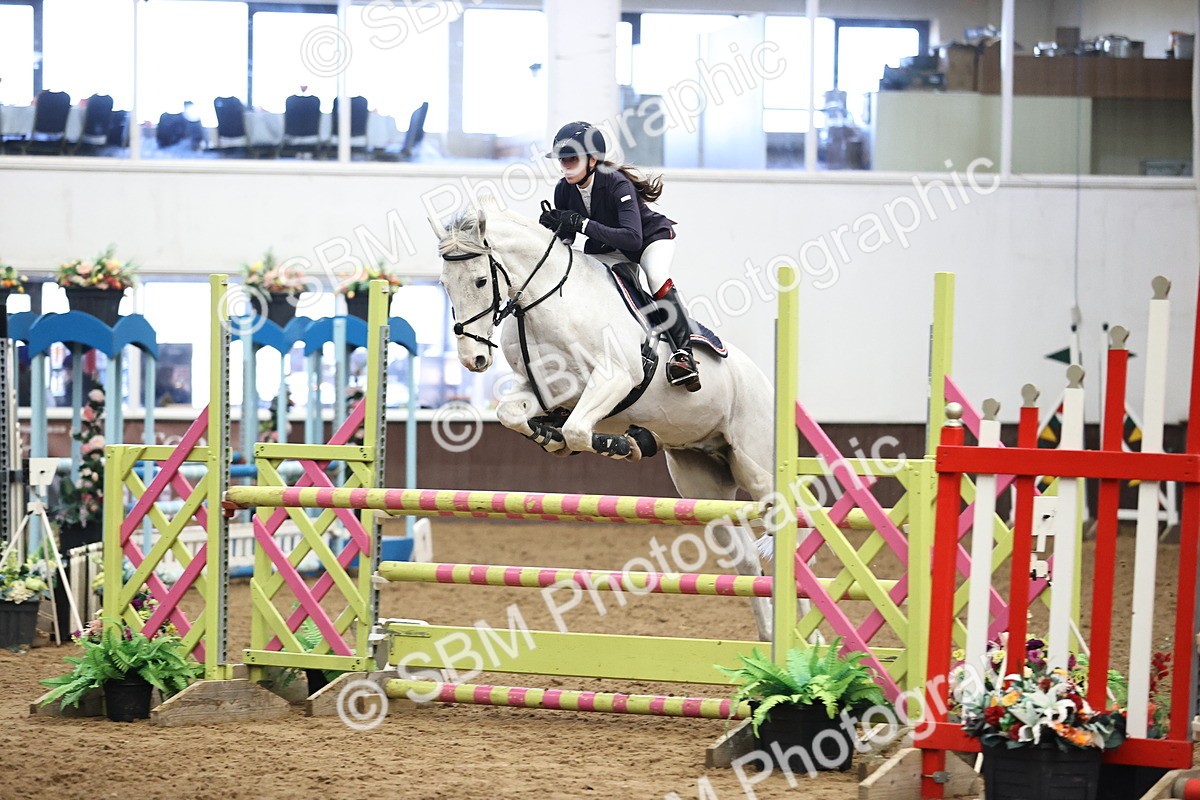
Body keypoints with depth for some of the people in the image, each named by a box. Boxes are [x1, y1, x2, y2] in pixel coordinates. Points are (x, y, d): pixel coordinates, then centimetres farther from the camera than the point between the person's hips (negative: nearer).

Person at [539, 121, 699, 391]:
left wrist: (582, 224, -50)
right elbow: (564, 239, -8)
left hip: (652, 236, -8)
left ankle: (683, 350, -34)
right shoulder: (564, 190, -16)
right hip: (605, 248, 8)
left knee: (657, 277, -33)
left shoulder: (618, 185, -34)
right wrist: (551, 226, -32)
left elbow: (632, 238, -46)